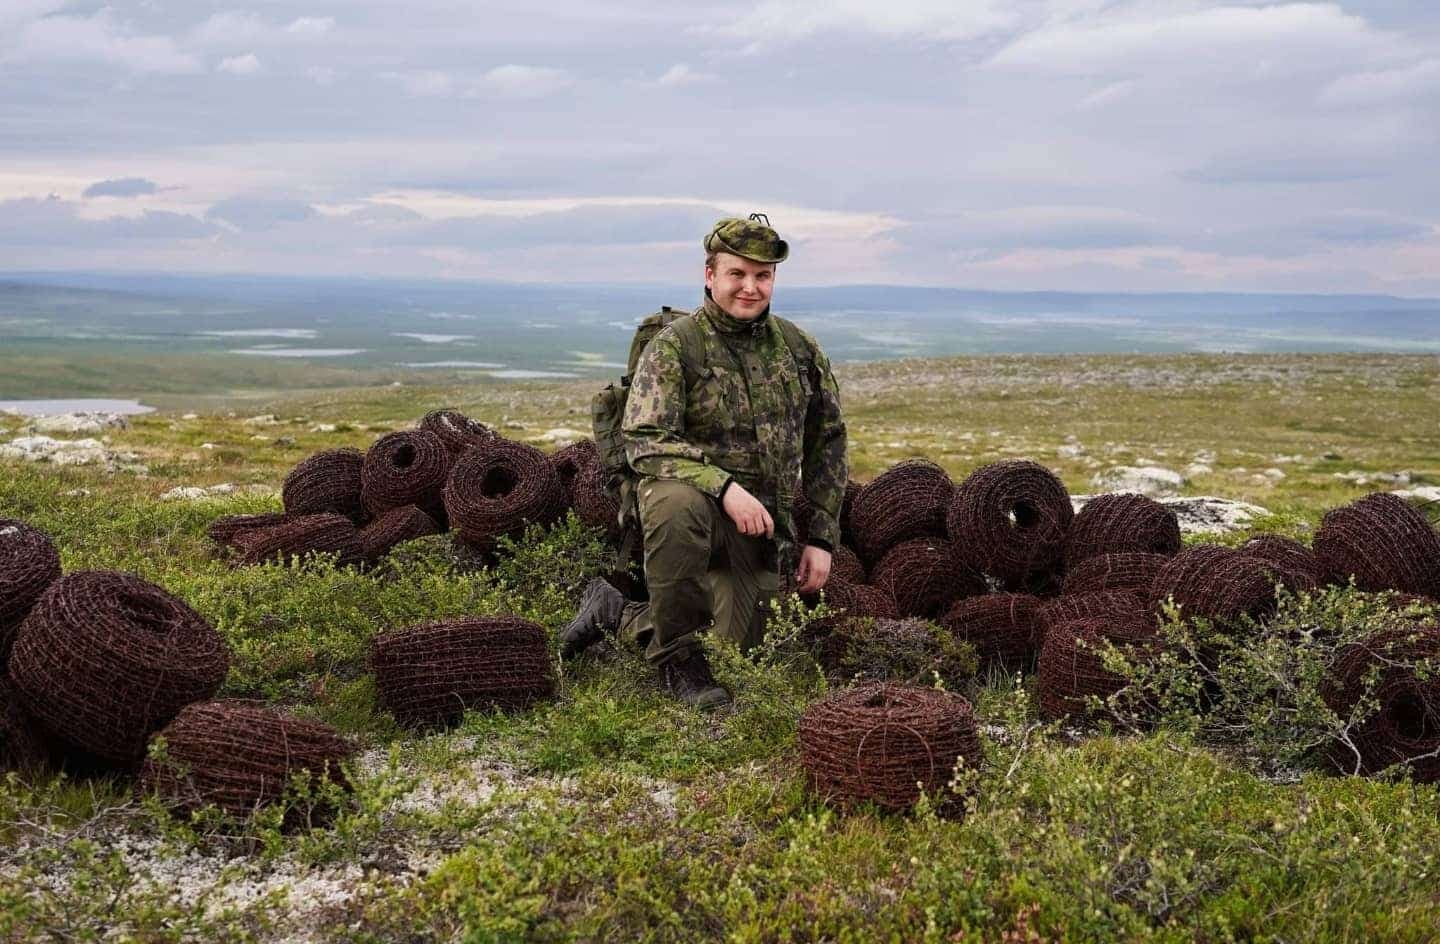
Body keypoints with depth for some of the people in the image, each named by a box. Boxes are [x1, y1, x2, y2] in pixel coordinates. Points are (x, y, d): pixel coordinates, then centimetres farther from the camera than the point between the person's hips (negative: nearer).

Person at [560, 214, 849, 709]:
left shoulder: (801, 350, 7)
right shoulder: (673, 346, -8)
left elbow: (827, 444, 13)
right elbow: (644, 441, -18)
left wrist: (821, 538, 7)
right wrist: (724, 486, -31)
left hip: (761, 526, 5)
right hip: (692, 496, -5)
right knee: (678, 505, -41)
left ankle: (614, 612, 30)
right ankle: (677, 657, -18)